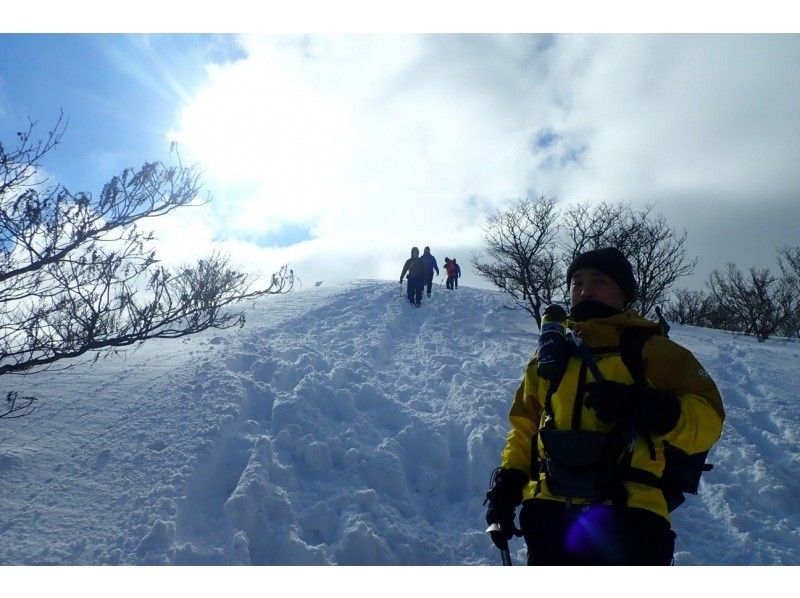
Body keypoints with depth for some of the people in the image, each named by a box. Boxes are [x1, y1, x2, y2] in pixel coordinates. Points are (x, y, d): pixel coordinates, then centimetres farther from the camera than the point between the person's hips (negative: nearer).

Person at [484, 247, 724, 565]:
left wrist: (646, 407, -21)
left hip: (627, 519, -4)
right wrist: (508, 481, 8)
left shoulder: (651, 350, 5)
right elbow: (525, 425, 21)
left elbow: (707, 419, -3)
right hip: (548, 515, 4)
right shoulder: (550, 354, 16)